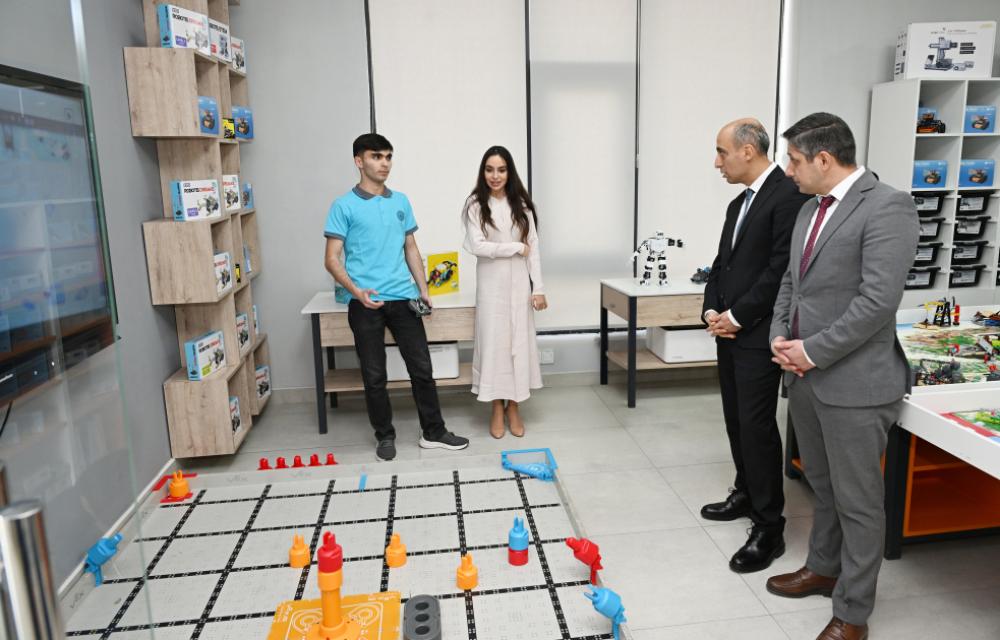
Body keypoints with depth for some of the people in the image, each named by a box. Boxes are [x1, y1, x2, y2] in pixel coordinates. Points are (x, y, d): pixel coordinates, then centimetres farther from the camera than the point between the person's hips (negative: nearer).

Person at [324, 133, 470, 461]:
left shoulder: (401, 201, 11)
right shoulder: (344, 206, -3)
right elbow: (332, 259, -5)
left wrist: (423, 290, 8)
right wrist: (356, 291, -20)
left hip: (402, 297, 4)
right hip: (365, 302, -3)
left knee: (422, 367, 6)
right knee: (374, 375, 6)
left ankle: (433, 432, 20)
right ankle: (385, 435, 22)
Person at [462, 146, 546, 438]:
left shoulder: (521, 205, 3)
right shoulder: (475, 205, -3)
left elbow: (534, 249, 2)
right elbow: (476, 246, -14)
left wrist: (538, 288, -3)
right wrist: (516, 248, -11)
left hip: (519, 282, 2)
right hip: (491, 283, -2)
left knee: (519, 342, 6)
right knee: (493, 341, 3)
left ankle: (514, 408, 19)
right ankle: (497, 409, 16)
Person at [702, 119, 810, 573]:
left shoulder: (788, 194, -13)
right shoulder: (738, 203, 16)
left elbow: (781, 268, -20)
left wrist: (737, 316, -15)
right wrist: (712, 310, 2)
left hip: (757, 334, -9)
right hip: (728, 331, 9)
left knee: (757, 426, -6)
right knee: (737, 420, 17)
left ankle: (768, 528, 4)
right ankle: (746, 494, 33)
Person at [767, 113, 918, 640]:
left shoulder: (886, 207, -15)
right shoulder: (810, 209, 12)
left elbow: (878, 301, -22)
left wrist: (812, 351, -16)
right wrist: (780, 334, 1)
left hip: (854, 381, -8)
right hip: (806, 376, 8)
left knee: (858, 499, 6)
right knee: (822, 484, 23)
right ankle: (823, 568, 42)